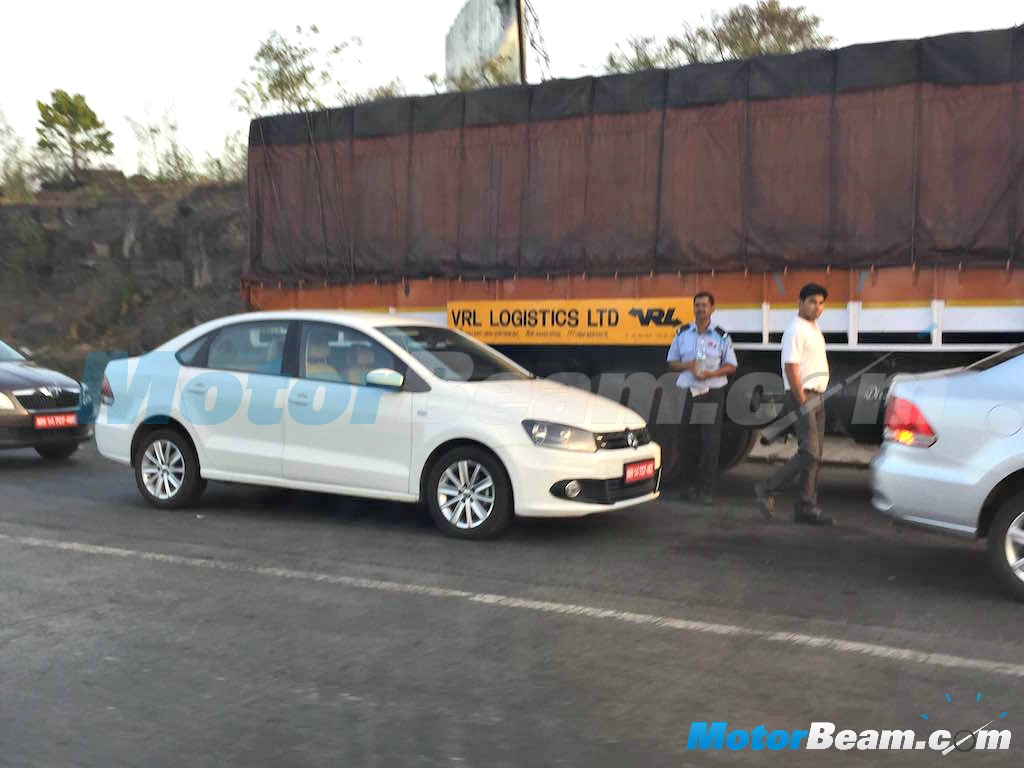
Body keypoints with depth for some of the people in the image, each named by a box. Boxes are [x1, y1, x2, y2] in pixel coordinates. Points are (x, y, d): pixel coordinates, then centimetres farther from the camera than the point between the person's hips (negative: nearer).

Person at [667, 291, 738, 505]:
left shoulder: (721, 336, 3)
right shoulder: (682, 334, 9)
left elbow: (731, 366, 5)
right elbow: (672, 362, 13)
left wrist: (710, 373, -13)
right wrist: (687, 366, -9)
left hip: (712, 393, -2)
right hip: (687, 392, 2)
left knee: (711, 443, -4)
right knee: (686, 441, 5)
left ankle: (707, 489, 1)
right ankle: (689, 484, 19)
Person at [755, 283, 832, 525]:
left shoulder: (814, 328, 17)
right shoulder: (796, 330, -13)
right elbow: (790, 368, -19)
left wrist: (817, 398, 17)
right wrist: (802, 402, -19)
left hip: (817, 396, 10)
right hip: (803, 396, -10)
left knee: (815, 455, 8)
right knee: (809, 453, -14)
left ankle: (807, 508, 12)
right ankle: (767, 489, -2)